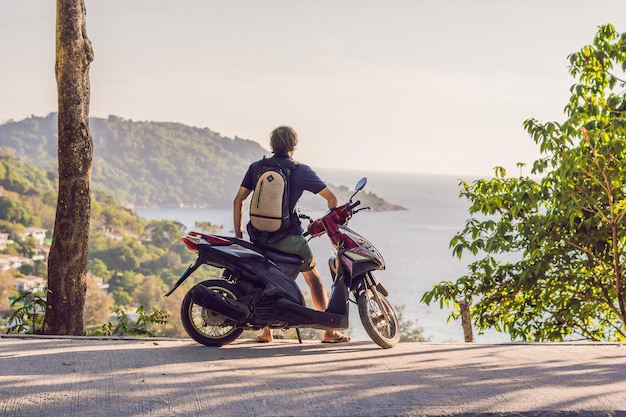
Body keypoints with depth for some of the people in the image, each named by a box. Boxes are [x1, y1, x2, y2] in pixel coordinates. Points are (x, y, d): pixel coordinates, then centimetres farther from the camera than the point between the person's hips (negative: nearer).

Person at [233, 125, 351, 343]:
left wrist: (238, 235, 12)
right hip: (289, 237, -3)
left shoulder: (256, 167, 7)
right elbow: (331, 197, 3)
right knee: (313, 278, 11)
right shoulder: (301, 170, -1)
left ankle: (266, 331, 19)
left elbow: (238, 200, 6)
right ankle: (329, 331, 10)